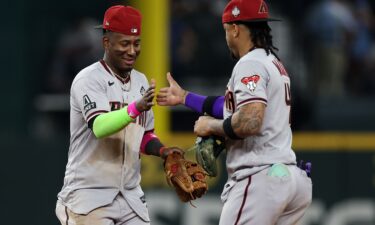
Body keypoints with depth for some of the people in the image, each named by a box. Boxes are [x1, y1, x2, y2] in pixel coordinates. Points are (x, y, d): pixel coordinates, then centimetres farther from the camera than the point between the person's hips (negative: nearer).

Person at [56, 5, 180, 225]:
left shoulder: (140, 81, 12)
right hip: (89, 196, -7)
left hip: (131, 196, 7)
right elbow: (99, 127, -29)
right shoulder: (88, 80, -11)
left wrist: (163, 151, 0)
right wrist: (136, 107, -43)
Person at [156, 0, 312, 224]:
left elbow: (250, 122, -24)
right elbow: (234, 107, 30)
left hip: (260, 180, -10)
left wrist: (210, 125, -7)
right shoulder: (275, 64, 21)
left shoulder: (250, 64, -10)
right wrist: (185, 97, 37)